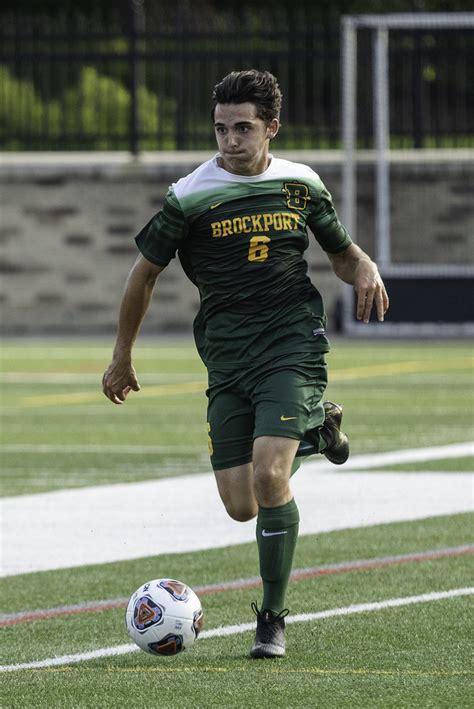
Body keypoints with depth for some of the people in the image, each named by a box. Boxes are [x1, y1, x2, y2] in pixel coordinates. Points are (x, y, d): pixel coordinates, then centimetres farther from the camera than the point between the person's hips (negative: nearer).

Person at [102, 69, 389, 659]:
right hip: (227, 361, 2)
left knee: (268, 477, -21)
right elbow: (144, 273, 8)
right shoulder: (189, 197, -2)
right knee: (241, 506, 1)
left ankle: (274, 617, -7)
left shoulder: (302, 185, 4)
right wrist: (121, 358, 14)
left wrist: (366, 270, -5)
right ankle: (314, 428, 34)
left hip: (292, 345, -2)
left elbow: (342, 254, 19)